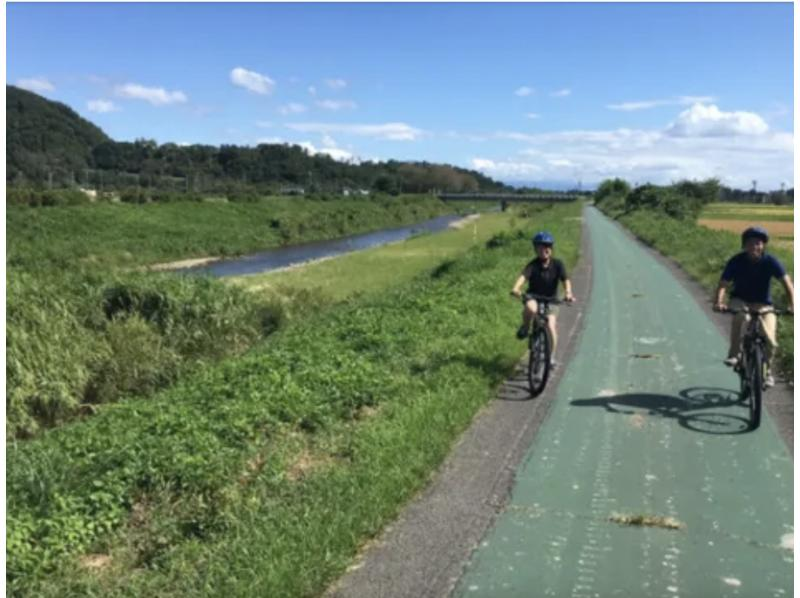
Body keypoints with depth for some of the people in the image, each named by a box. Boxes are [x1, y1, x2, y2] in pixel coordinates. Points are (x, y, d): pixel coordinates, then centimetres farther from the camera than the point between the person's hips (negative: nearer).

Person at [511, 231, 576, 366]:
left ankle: (552, 356, 3)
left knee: (550, 326, -19)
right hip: (533, 297, -1)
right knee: (531, 308, -37)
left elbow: (566, 280, -21)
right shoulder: (533, 265, -14)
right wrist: (516, 288, -52)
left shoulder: (557, 264, -9)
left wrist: (568, 293, -42)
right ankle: (525, 327, -4)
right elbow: (523, 276, -32)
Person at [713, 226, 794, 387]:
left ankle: (767, 371, 15)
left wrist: (792, 304, -36)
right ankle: (733, 354, -21)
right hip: (740, 300, -1)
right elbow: (723, 285, -20)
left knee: (770, 340, -14)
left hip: (763, 304, 1)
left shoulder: (770, 261, -15)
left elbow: (787, 282, -20)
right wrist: (719, 302, -40)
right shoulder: (736, 261, -16)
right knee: (740, 316, -38)